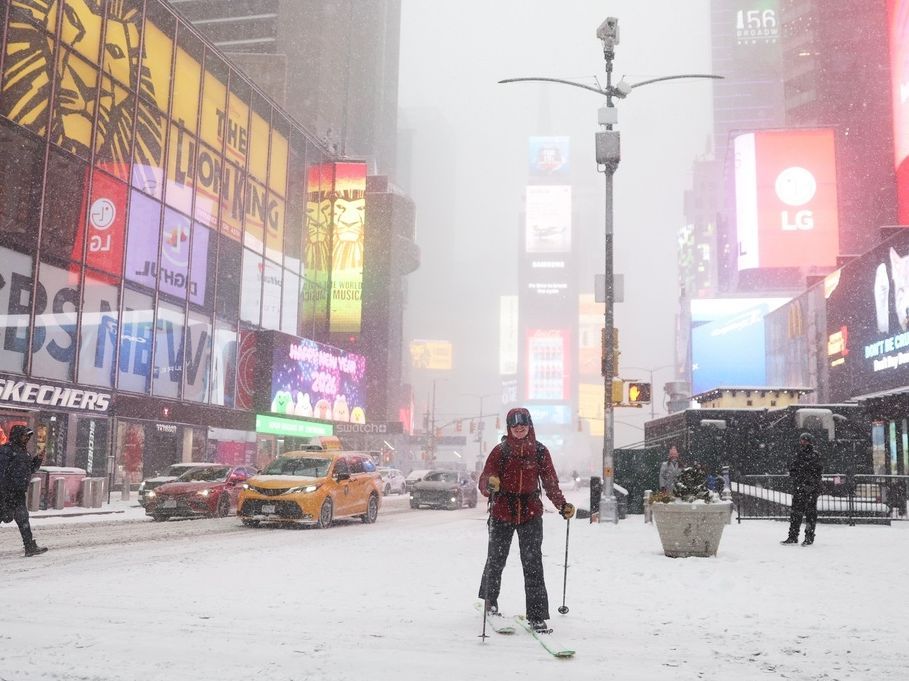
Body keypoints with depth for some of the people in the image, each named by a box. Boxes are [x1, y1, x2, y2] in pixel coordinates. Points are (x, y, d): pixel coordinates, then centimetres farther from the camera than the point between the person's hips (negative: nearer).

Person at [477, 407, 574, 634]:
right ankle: (490, 600, 41)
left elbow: (550, 483, 6)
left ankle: (536, 615, -5)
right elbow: (483, 482, -10)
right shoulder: (500, 451, -5)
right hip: (502, 512, 0)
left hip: (531, 513, 0)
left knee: (533, 564, -8)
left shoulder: (540, 451, 0)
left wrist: (563, 505, -5)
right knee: (496, 559, 14)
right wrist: (490, 485, -32)